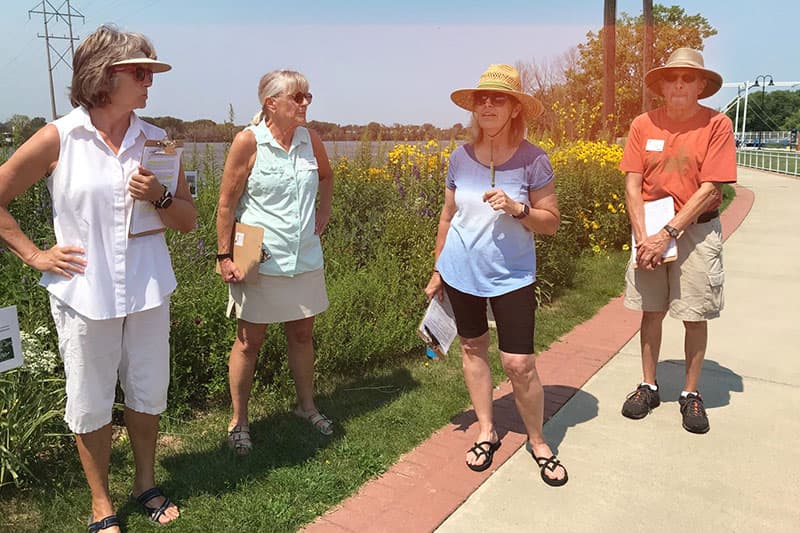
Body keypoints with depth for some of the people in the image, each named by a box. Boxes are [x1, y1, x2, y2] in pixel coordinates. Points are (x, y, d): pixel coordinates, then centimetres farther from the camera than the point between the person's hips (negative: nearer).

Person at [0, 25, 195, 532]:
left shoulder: (156, 140, 2)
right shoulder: (58, 139, -6)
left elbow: (189, 220, 6)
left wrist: (159, 197, -12)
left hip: (148, 291, 3)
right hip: (85, 294, -2)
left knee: (149, 393, 14)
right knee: (90, 403, 10)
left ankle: (146, 484, 37)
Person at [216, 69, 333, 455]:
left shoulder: (310, 139, 3)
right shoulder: (248, 141, -11)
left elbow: (326, 176, 24)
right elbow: (226, 203, -8)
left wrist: (323, 212, 12)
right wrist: (225, 256, -9)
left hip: (305, 258, 5)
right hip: (261, 260, -4)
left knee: (302, 334, 16)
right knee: (249, 340, 7)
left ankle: (306, 405, 35)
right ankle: (238, 420, 24)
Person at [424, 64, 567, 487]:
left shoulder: (533, 159, -9)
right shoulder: (461, 157, 0)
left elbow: (551, 222, -5)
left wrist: (515, 208, -23)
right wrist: (437, 269, 13)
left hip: (511, 277, -3)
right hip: (461, 273, 4)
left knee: (519, 364, -4)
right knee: (472, 349, 14)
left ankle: (537, 441, 21)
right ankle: (486, 431, 33)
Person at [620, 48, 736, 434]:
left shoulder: (716, 124, -6)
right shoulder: (643, 125, 1)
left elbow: (711, 189, -11)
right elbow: (632, 185, -2)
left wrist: (668, 234, -17)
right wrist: (642, 237, -13)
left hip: (696, 231, -2)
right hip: (650, 231, 2)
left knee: (695, 316, 5)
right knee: (650, 311, 9)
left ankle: (691, 394, 21)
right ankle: (648, 386, 24)